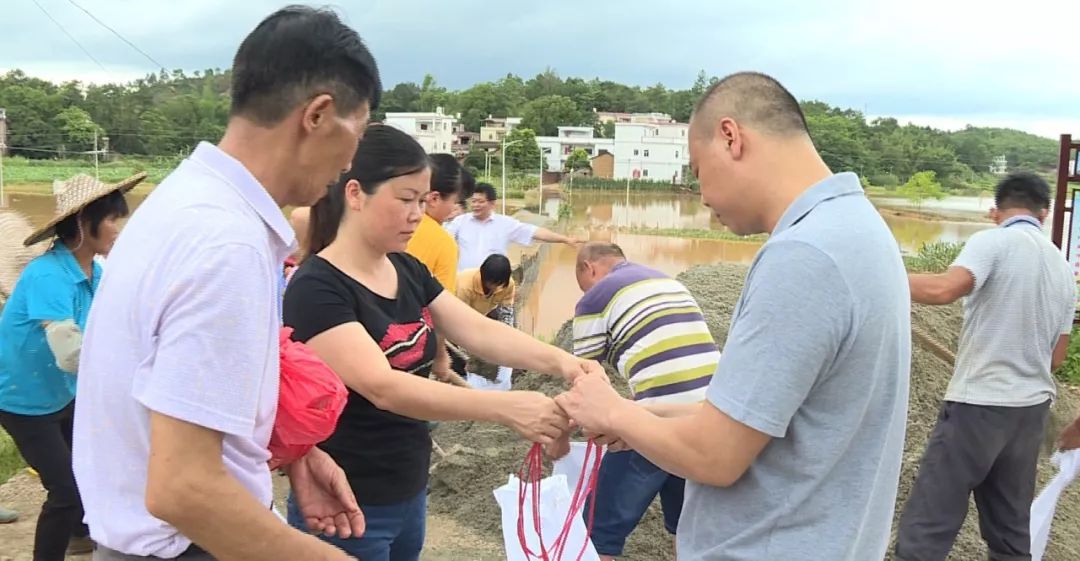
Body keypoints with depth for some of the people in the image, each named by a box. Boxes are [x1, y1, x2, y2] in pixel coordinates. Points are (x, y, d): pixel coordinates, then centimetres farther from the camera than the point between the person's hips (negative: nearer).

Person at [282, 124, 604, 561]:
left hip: (409, 495, 7)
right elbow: (383, 387, -30)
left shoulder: (408, 271, 4)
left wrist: (559, 361, -22)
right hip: (347, 507, -7)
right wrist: (506, 407, -37)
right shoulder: (316, 288, -20)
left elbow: (478, 331, -5)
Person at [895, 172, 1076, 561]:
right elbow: (1057, 358, 14)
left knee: (926, 527, -3)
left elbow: (944, 289, -30)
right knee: (1012, 528, 17)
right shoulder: (1063, 268, 12)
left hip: (980, 404, -8)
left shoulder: (993, 242, -10)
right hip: (1033, 406, 8)